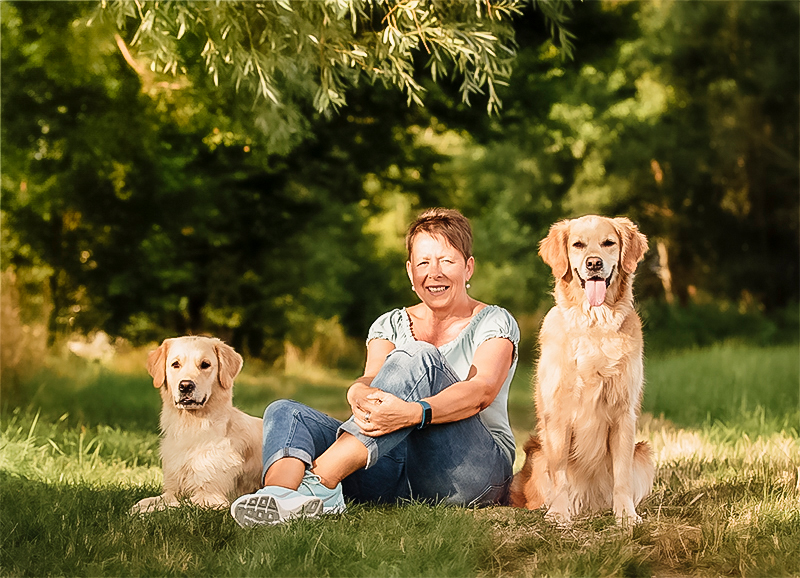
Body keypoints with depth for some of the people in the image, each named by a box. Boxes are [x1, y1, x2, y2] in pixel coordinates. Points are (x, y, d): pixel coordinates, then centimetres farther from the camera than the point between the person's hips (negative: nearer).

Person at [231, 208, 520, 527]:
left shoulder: (494, 322, 4)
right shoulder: (391, 325, 18)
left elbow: (482, 391, -16)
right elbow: (372, 378, -3)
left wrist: (413, 413, -36)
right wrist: (359, 395, -30)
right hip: (401, 471, 4)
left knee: (418, 357, -28)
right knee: (284, 412, -14)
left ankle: (317, 481, -42)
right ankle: (282, 491, -52)